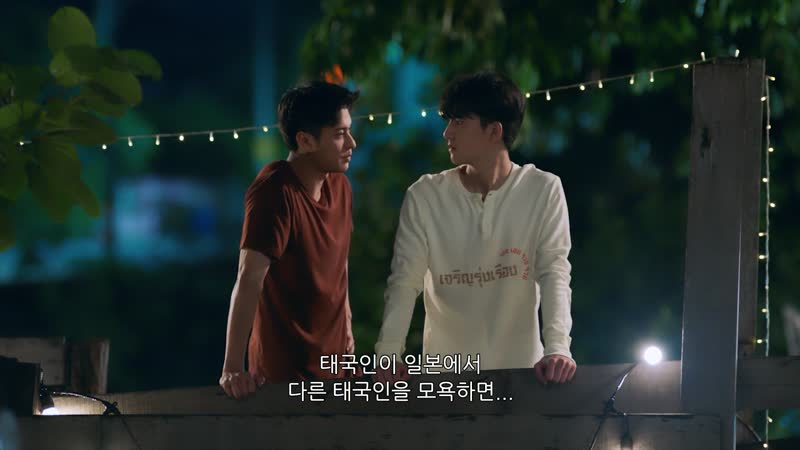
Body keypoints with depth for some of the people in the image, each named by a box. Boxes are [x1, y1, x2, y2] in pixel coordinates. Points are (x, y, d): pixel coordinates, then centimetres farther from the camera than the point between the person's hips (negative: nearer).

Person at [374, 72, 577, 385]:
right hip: (446, 372, 1)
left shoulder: (543, 191, -3)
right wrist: (387, 354, -21)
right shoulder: (424, 197, 0)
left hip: (520, 368, -1)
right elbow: (405, 281, -4)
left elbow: (554, 273, -9)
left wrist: (557, 348, -26)